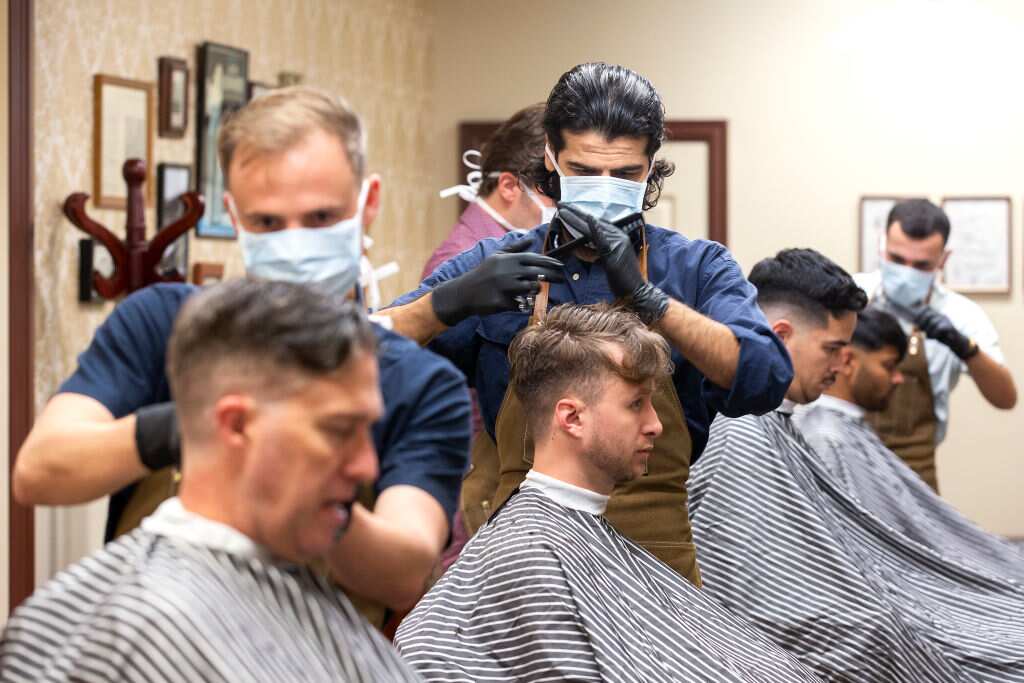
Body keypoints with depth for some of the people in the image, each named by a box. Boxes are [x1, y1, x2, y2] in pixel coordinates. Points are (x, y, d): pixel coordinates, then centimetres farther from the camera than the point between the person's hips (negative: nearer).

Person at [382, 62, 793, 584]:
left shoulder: (697, 268, 5)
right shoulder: (495, 264, 6)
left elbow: (765, 381, -12)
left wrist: (646, 298, -23)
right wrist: (453, 301, -21)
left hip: (653, 560, 0)